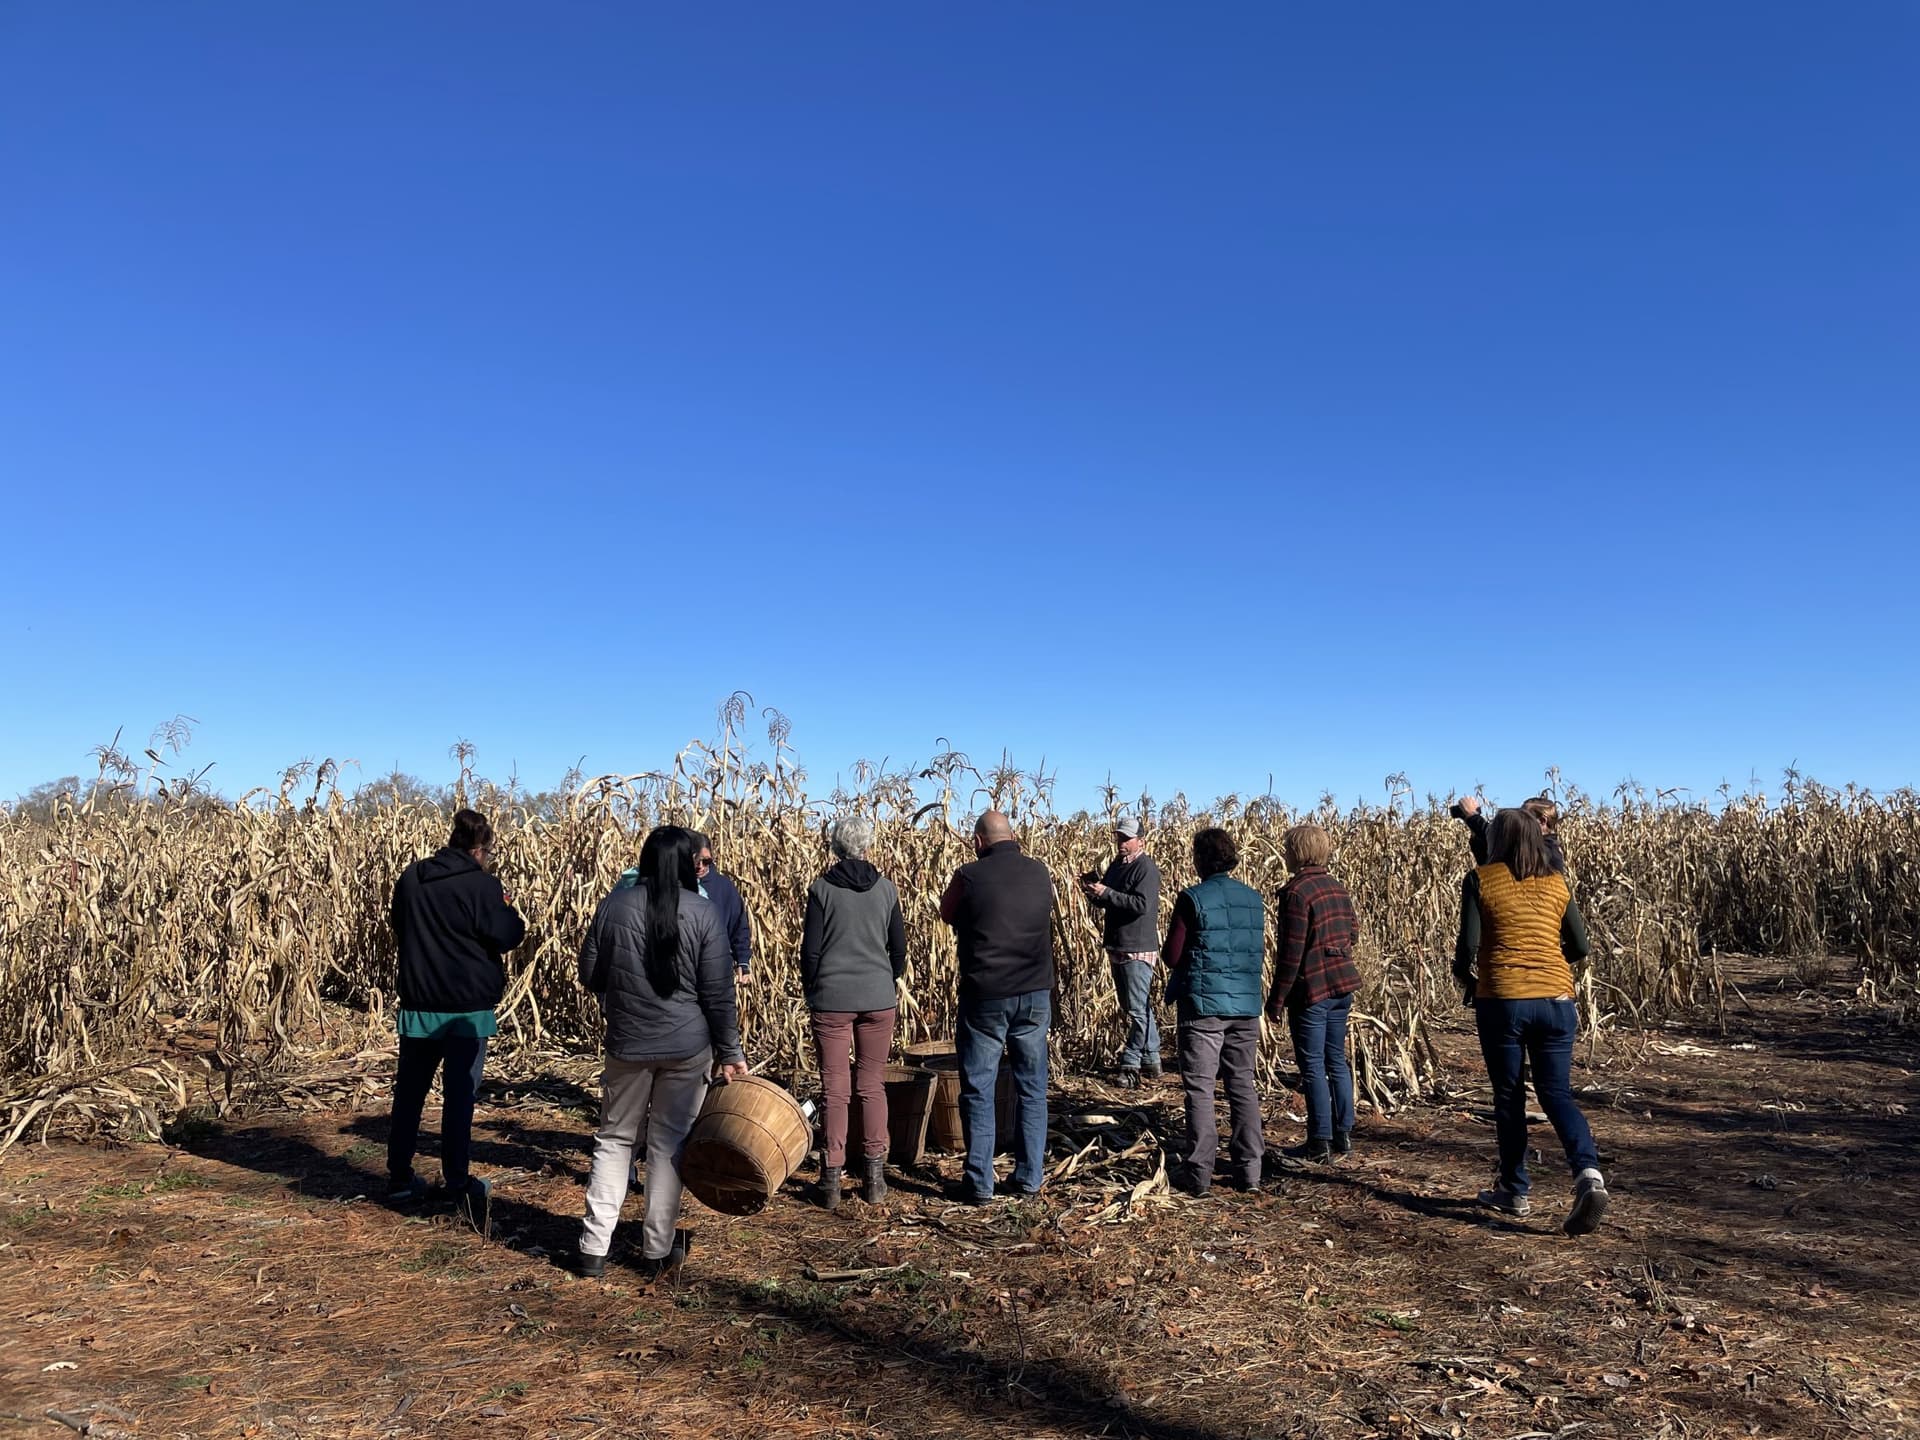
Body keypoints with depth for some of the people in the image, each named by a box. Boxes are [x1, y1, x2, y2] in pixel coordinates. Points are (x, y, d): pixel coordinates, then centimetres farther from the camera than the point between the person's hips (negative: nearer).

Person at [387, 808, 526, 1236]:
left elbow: (399, 929, 16)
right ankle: (458, 1182, -2)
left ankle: (400, 1180, 23)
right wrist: (509, 912, 8)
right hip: (467, 1006, -5)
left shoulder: (410, 878, 4)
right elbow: (507, 936, -11)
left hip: (418, 1003, 5)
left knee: (409, 1091, 15)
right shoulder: (481, 884, -15)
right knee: (459, 1094, -1)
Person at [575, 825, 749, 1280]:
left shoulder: (614, 905, -4)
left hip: (627, 1043, 2)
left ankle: (594, 1247, 16)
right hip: (687, 1046, -1)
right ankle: (658, 1250, 17)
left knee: (615, 1138, 16)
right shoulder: (703, 913, -10)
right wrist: (730, 1052, 1)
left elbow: (589, 975, 4)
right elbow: (717, 994, -8)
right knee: (670, 1143, 10)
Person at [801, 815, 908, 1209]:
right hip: (878, 999, 2)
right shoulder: (885, 888, 1)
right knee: (873, 1085, 10)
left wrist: (811, 990, 12)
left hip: (832, 999, -2)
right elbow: (899, 947, 7)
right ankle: (875, 1176, 12)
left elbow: (810, 948, -3)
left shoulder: (822, 888, -6)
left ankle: (831, 1179, 8)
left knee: (834, 1088, 5)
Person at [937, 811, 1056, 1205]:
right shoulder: (1040, 873, 2)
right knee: (1032, 1088, 14)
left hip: (986, 995, -3)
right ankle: (1029, 1176, 19)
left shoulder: (969, 876, -10)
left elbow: (947, 914, 8)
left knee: (978, 1090, 6)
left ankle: (979, 1183, 9)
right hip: (1035, 994, 4)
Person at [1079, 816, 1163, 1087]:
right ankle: (1150, 1060, 25)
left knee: (1138, 1009, -5)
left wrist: (1106, 892, -25)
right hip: (1117, 948, 10)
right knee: (1135, 1008, 15)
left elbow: (1142, 904, -25)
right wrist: (1092, 890, -3)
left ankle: (1131, 1064, 0)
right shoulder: (1116, 865, 14)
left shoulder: (1146, 867, -13)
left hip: (1138, 949, -10)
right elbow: (1105, 902, 19)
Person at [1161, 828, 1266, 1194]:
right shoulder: (1254, 899, 5)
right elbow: (1260, 954, 13)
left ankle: (1197, 1172, 6)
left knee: (1200, 1088, 2)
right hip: (1246, 1004, 5)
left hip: (1203, 1003, -5)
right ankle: (1249, 1170, 16)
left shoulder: (1193, 899, -10)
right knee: (1243, 1085, 13)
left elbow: (1172, 957, -8)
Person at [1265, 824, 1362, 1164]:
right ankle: (1343, 1135, 23)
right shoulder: (1338, 889, 9)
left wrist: (1276, 999, -12)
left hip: (1311, 990, -8)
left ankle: (1319, 1144, 6)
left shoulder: (1296, 891, -16)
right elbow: (1350, 937, 16)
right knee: (1337, 1060, 16)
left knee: (1312, 1066, 0)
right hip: (1343, 986, 8)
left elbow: (1291, 952, -18)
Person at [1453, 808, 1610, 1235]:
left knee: (1509, 1096, 11)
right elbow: (1580, 948, 10)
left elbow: (1468, 946, -10)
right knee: (1557, 1093, 9)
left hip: (1502, 1000, -3)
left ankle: (1514, 1191, 20)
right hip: (1556, 999, 3)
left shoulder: (1480, 881, -4)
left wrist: (1463, 975, 11)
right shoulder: (1556, 884, 7)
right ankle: (1589, 1173, -14)